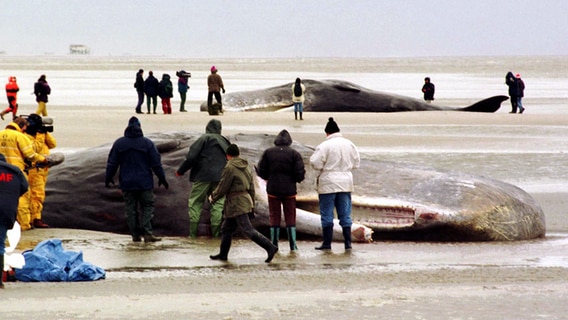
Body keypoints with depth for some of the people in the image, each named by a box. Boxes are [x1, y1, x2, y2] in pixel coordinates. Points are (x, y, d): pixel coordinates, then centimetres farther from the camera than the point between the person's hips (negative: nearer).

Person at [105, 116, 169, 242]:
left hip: (127, 184, 1)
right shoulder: (147, 143, -5)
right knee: (147, 206, 5)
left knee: (130, 209, 8)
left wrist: (108, 178, 15)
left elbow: (112, 163, 3)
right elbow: (156, 163, -2)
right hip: (144, 183, -1)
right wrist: (162, 178, 7)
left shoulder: (119, 143, -1)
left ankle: (135, 235, 6)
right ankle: (147, 233, -8)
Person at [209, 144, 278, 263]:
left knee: (248, 230, -12)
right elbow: (251, 187, 16)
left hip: (236, 204, -9)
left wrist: (213, 197, 6)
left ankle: (270, 247, -19)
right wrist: (252, 205, 21)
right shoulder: (246, 167, 12)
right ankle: (223, 254, 23)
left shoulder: (229, 168, -14)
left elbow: (222, 188, -12)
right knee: (226, 229, 17)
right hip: (246, 199, 9)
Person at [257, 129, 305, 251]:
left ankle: (274, 244, 5)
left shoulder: (268, 152, -2)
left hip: (273, 189, 1)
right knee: (290, 217, 7)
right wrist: (297, 179, 12)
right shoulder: (294, 154, -5)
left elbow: (261, 172, -1)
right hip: (289, 190, -1)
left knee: (274, 217, 7)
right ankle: (293, 244, 5)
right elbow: (300, 174, -10)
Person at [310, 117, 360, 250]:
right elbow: (356, 163, 9)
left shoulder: (324, 146, -14)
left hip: (328, 184, -4)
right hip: (345, 183, 4)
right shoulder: (349, 144, 2)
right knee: (345, 214, 9)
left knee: (327, 214, 3)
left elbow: (316, 163, -15)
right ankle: (348, 242, 8)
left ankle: (327, 243, 4)